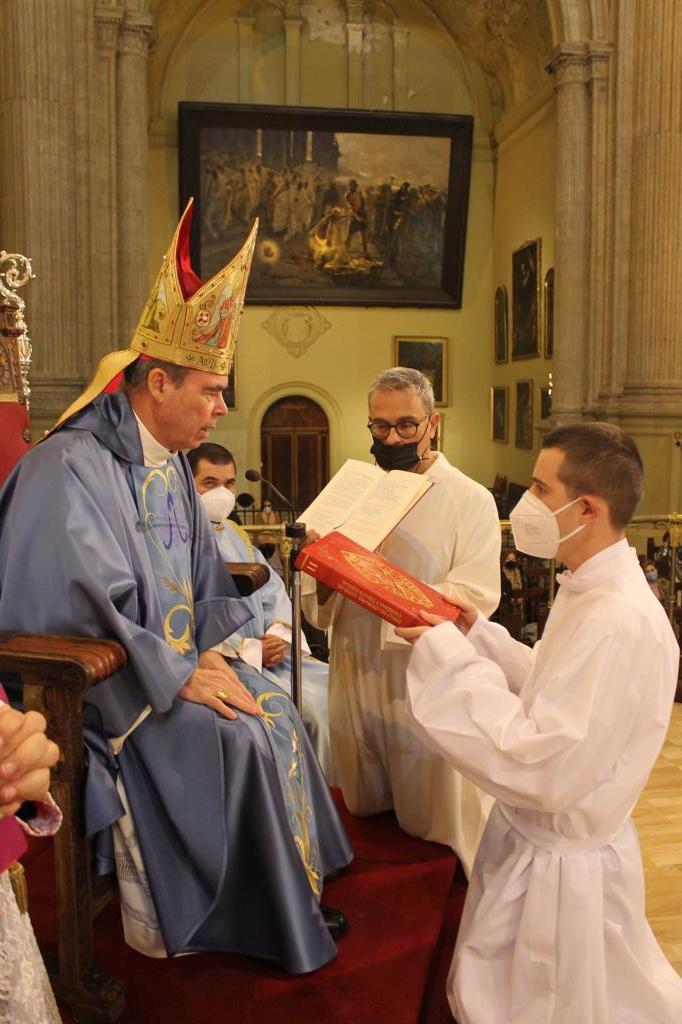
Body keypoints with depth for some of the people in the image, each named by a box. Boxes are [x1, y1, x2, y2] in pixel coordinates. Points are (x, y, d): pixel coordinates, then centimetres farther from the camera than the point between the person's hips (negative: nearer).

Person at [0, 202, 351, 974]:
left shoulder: (168, 462, 8)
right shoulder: (72, 467, -21)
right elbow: (92, 604, -26)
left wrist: (206, 647, 0)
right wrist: (181, 676, -23)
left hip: (171, 656, 9)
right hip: (92, 680, -8)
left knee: (276, 712, -2)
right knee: (238, 737, -19)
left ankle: (292, 896, 13)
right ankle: (260, 921, 2)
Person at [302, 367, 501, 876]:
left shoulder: (470, 500, -6)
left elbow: (474, 599, -19)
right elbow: (318, 604, 8)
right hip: (354, 675, 5)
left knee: (433, 823, 10)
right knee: (365, 815, 20)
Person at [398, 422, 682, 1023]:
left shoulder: (620, 623, -30)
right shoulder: (592, 592, 1)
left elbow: (544, 772, -32)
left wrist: (446, 655, -27)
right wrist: (475, 635, -1)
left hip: (563, 867, -9)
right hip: (534, 840, 9)